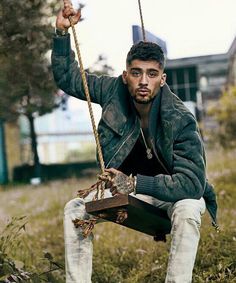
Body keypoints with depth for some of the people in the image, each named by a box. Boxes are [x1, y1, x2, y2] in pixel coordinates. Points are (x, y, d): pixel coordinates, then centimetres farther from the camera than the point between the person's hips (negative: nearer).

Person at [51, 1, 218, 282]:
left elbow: (191, 183, -35)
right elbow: (68, 78, -1)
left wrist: (135, 183, -43)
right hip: (129, 187, 5)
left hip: (176, 193, -4)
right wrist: (62, 32, -16)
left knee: (188, 211, -38)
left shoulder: (180, 120, -29)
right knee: (75, 209, -12)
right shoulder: (114, 90, -15)